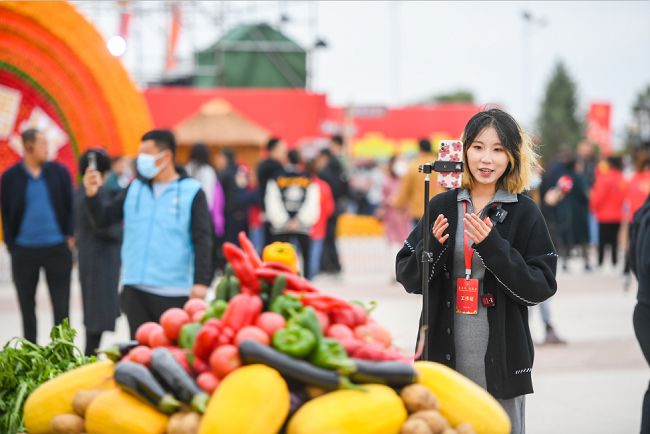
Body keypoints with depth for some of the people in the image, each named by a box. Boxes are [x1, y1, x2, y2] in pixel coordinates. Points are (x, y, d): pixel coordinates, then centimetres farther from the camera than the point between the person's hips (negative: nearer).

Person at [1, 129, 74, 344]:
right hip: (24, 251, 0)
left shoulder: (59, 172, 3)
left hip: (57, 248, 0)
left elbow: (71, 207, 7)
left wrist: (70, 237, -2)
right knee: (27, 307, 9)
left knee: (61, 307, 2)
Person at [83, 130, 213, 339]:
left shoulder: (191, 191, 0)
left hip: (173, 292, -4)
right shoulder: (134, 188, 12)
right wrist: (92, 196, -8)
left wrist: (201, 281, -12)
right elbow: (103, 220, 12)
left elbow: (202, 239, -3)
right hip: (134, 290, 4)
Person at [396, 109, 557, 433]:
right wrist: (431, 246, -12)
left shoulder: (524, 213, -1)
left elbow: (540, 288, -7)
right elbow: (408, 278, 8)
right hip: (444, 355, 2)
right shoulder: (442, 207, 6)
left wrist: (493, 246, -18)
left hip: (500, 359, -2)